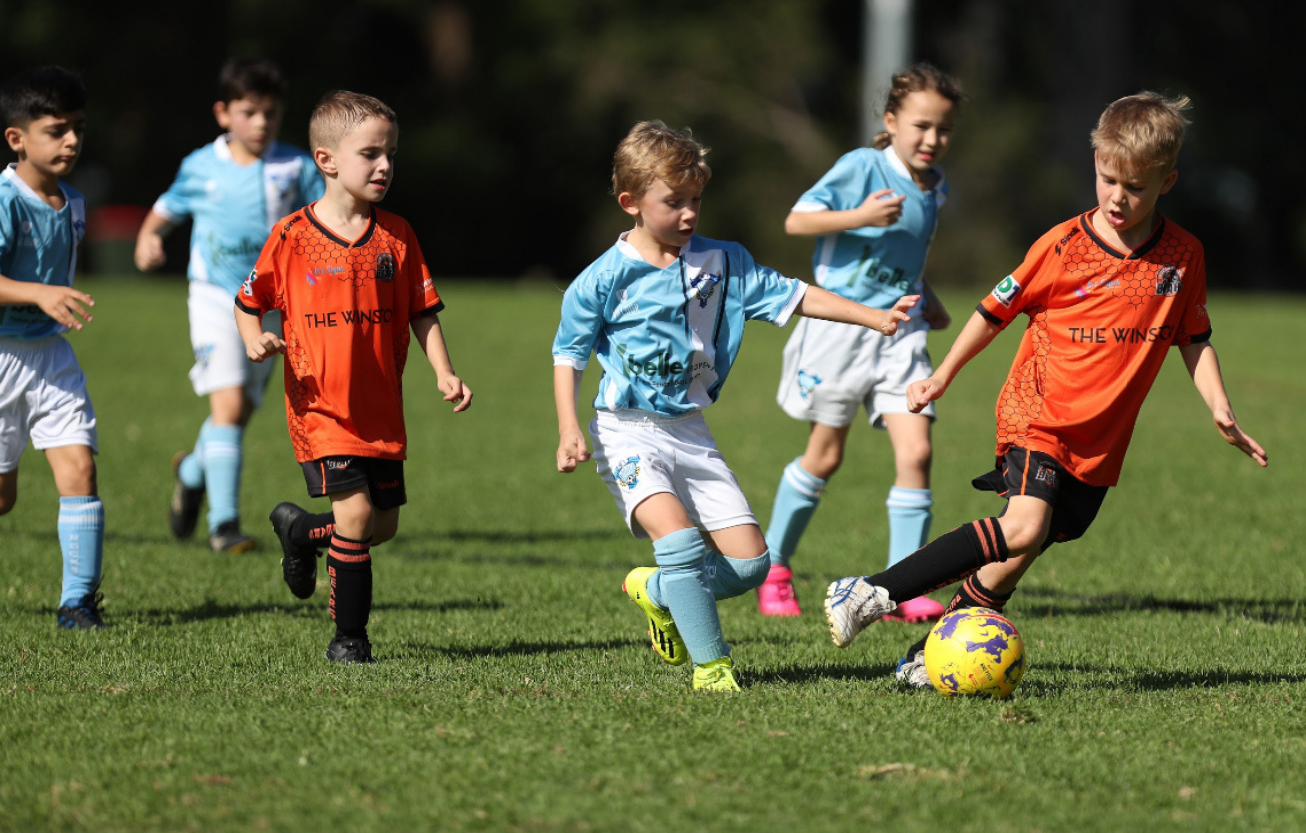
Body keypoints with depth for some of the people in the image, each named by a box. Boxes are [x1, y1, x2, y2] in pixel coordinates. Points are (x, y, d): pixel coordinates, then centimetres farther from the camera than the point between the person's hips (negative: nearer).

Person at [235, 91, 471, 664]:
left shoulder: (395, 236, 4)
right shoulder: (292, 237, -5)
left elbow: (423, 311, 8)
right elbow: (249, 301, 6)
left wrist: (443, 373, -5)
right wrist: (254, 340, -14)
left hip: (381, 411, 5)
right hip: (319, 407, -5)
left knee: (383, 526, 10)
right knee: (355, 513, -16)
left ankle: (300, 531, 42)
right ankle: (349, 636, 0)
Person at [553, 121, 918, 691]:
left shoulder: (721, 263, 3)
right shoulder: (604, 279, -7)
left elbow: (791, 296, 5)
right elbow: (568, 355, 1)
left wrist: (875, 317, -3)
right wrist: (569, 429, -12)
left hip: (690, 431, 5)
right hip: (628, 432, -5)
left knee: (750, 563, 0)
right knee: (679, 536, -28)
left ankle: (657, 592, 26)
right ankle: (710, 666, -18)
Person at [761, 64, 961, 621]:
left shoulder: (936, 188, 10)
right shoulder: (860, 167, -10)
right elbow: (796, 221, -14)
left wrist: (926, 298, 15)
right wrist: (860, 216, -25)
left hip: (900, 331, 5)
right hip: (840, 321, -5)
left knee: (915, 450, -11)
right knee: (825, 457, 6)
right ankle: (773, 568, 25)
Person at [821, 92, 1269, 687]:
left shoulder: (1182, 257, 3)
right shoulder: (1064, 246, -7)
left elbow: (1194, 339, 15)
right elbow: (997, 310, 3)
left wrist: (1220, 410, 4)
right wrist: (942, 377, 10)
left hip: (1101, 438, 4)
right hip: (1038, 412, -4)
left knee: (1016, 559, 1)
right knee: (1025, 527, -25)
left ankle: (930, 655, 13)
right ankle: (871, 595, -24)